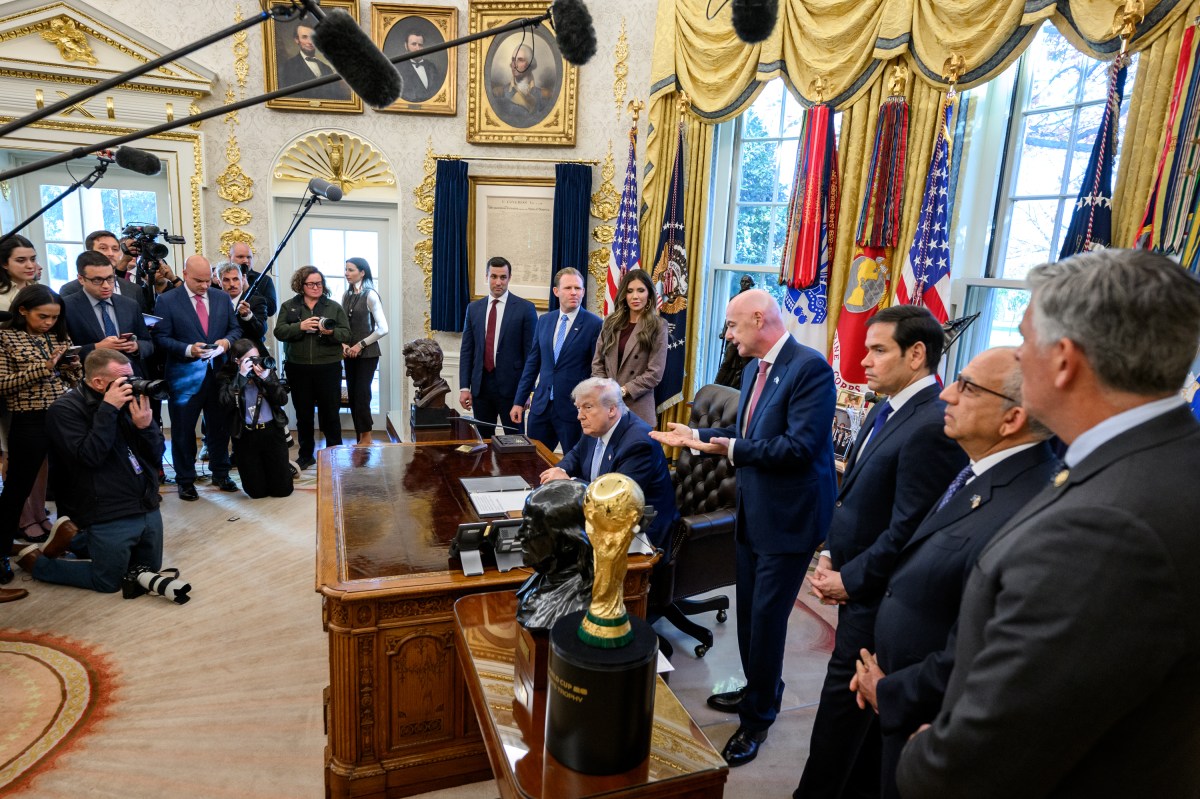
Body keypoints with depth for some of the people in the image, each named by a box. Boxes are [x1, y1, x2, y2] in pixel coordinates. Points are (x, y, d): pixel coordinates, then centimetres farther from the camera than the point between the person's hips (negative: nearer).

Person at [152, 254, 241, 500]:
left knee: (220, 427, 12)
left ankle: (220, 474, 27)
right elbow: (161, 338, -7)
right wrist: (188, 349, -21)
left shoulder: (222, 297, 8)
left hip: (219, 373, 3)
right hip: (185, 376, -3)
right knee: (183, 431, 7)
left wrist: (227, 341, -10)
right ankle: (185, 481, 20)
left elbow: (235, 328, 11)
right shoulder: (167, 300, -4)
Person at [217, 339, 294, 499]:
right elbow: (227, 403, -20)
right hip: (245, 436, -1)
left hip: (272, 431, 1)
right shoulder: (226, 377, -2)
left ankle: (284, 467, 38)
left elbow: (283, 400, -8)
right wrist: (241, 376, -22)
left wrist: (267, 377, -21)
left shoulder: (267, 371, 2)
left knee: (283, 489, 4)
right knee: (257, 492, 4)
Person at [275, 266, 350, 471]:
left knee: (330, 413, 2)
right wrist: (300, 326, -17)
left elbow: (346, 334, 0)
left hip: (328, 368, -1)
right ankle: (306, 455, 23)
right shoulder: (289, 306, 8)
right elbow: (279, 331, -2)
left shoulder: (334, 307, 7)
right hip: (298, 368, 1)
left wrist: (332, 332, -20)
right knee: (303, 413, 11)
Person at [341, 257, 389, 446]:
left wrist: (361, 345, -13)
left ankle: (366, 439, 9)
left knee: (361, 395, -4)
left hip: (367, 353, -6)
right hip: (350, 354, 6)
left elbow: (383, 329, -15)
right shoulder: (346, 296, 8)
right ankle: (360, 438, 17)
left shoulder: (370, 295, -10)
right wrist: (343, 344, -5)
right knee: (353, 395, 8)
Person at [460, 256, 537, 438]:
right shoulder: (474, 308, 9)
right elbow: (466, 350, 9)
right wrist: (464, 387, 3)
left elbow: (531, 352, -4)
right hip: (480, 385, 4)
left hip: (511, 386, -3)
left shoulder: (525, 308, -3)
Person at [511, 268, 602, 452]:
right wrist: (519, 401, 10)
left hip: (575, 409, -4)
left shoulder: (595, 325, -8)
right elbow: (532, 362, 12)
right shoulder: (544, 321, 8)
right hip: (541, 406, 5)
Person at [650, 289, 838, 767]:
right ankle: (758, 691, 43)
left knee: (766, 617, 3)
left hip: (787, 517, -9)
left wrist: (734, 451, -32)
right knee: (749, 611, 20)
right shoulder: (754, 368, 8)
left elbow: (800, 446, -27)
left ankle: (757, 718, 24)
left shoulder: (809, 367, -20)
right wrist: (696, 436, 9)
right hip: (752, 512, 9)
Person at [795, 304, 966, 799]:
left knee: (844, 697, 6)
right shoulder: (888, 410, 6)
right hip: (857, 580, 9)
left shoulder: (933, 426, -24)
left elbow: (907, 530, -24)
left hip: (877, 592, -9)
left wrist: (850, 580, -14)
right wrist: (832, 554, 6)